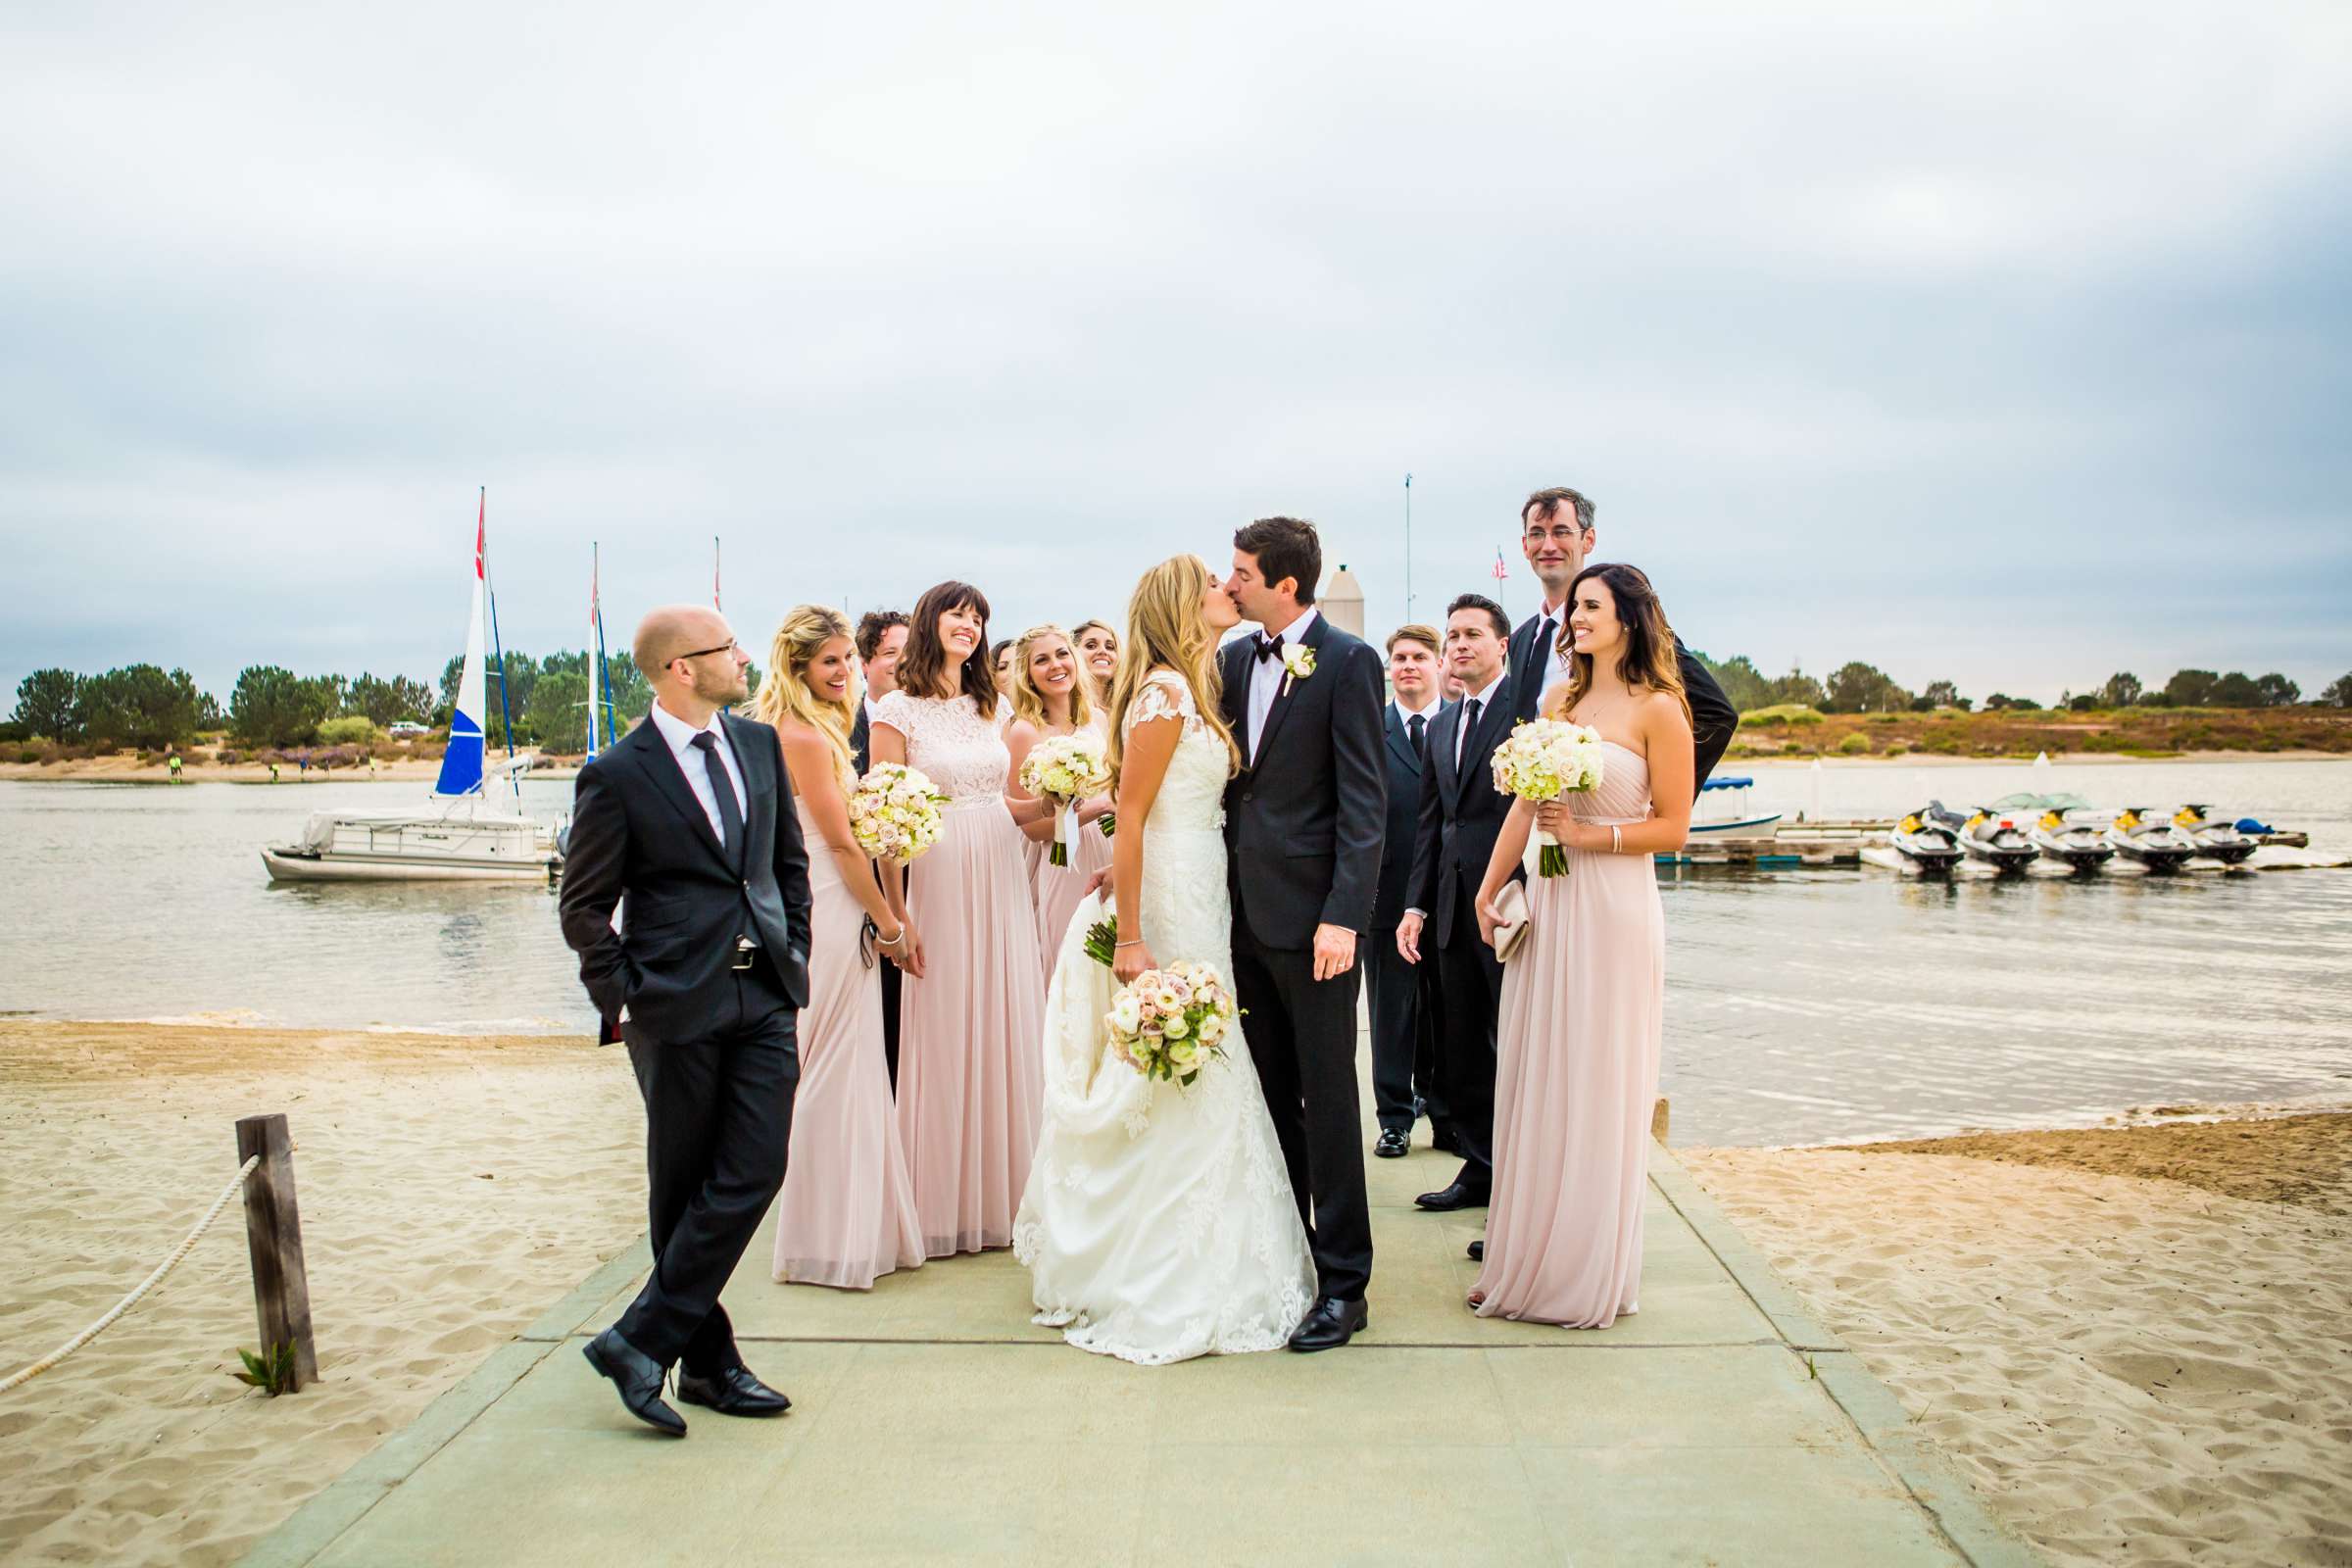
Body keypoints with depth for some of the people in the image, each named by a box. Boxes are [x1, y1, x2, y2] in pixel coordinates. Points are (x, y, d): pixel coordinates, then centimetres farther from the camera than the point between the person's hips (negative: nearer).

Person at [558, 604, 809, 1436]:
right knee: (684, 1192, 8)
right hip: (679, 1007, -5)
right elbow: (584, 907, -2)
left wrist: (794, 952, 11)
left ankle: (643, 1339, 10)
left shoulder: (759, 742, 8)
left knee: (753, 1175, -1)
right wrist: (624, 1001, -8)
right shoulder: (617, 774, -8)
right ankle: (709, 1362, 21)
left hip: (765, 996, 5)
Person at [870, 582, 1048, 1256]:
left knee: (1007, 1029, 8)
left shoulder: (987, 708, 13)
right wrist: (896, 915, -13)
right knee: (943, 1035, -1)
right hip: (939, 881, -5)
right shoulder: (897, 710, -4)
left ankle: (1004, 1194, 20)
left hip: (1002, 880, 6)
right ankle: (946, 1206, 12)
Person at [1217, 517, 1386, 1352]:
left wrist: (1343, 916, -20)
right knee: (1269, 1093, 15)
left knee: (1326, 1100, 1)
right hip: (1244, 907, 7)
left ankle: (1341, 1283, 12)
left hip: (1311, 914, -6)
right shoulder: (1234, 658, 11)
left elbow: (1364, 802, -13)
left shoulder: (1348, 662, -9)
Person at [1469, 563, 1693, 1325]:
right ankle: (1526, 1259, 22)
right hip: (1547, 904, 6)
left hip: (1614, 908, -6)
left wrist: (1585, 835, -15)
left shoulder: (1658, 710, -6)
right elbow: (1523, 805, 11)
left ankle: (1591, 1272, 17)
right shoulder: (1559, 702, 11)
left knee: (1599, 1088, 3)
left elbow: (1673, 827, -7)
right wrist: (1487, 891, 8)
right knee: (1535, 1082, 10)